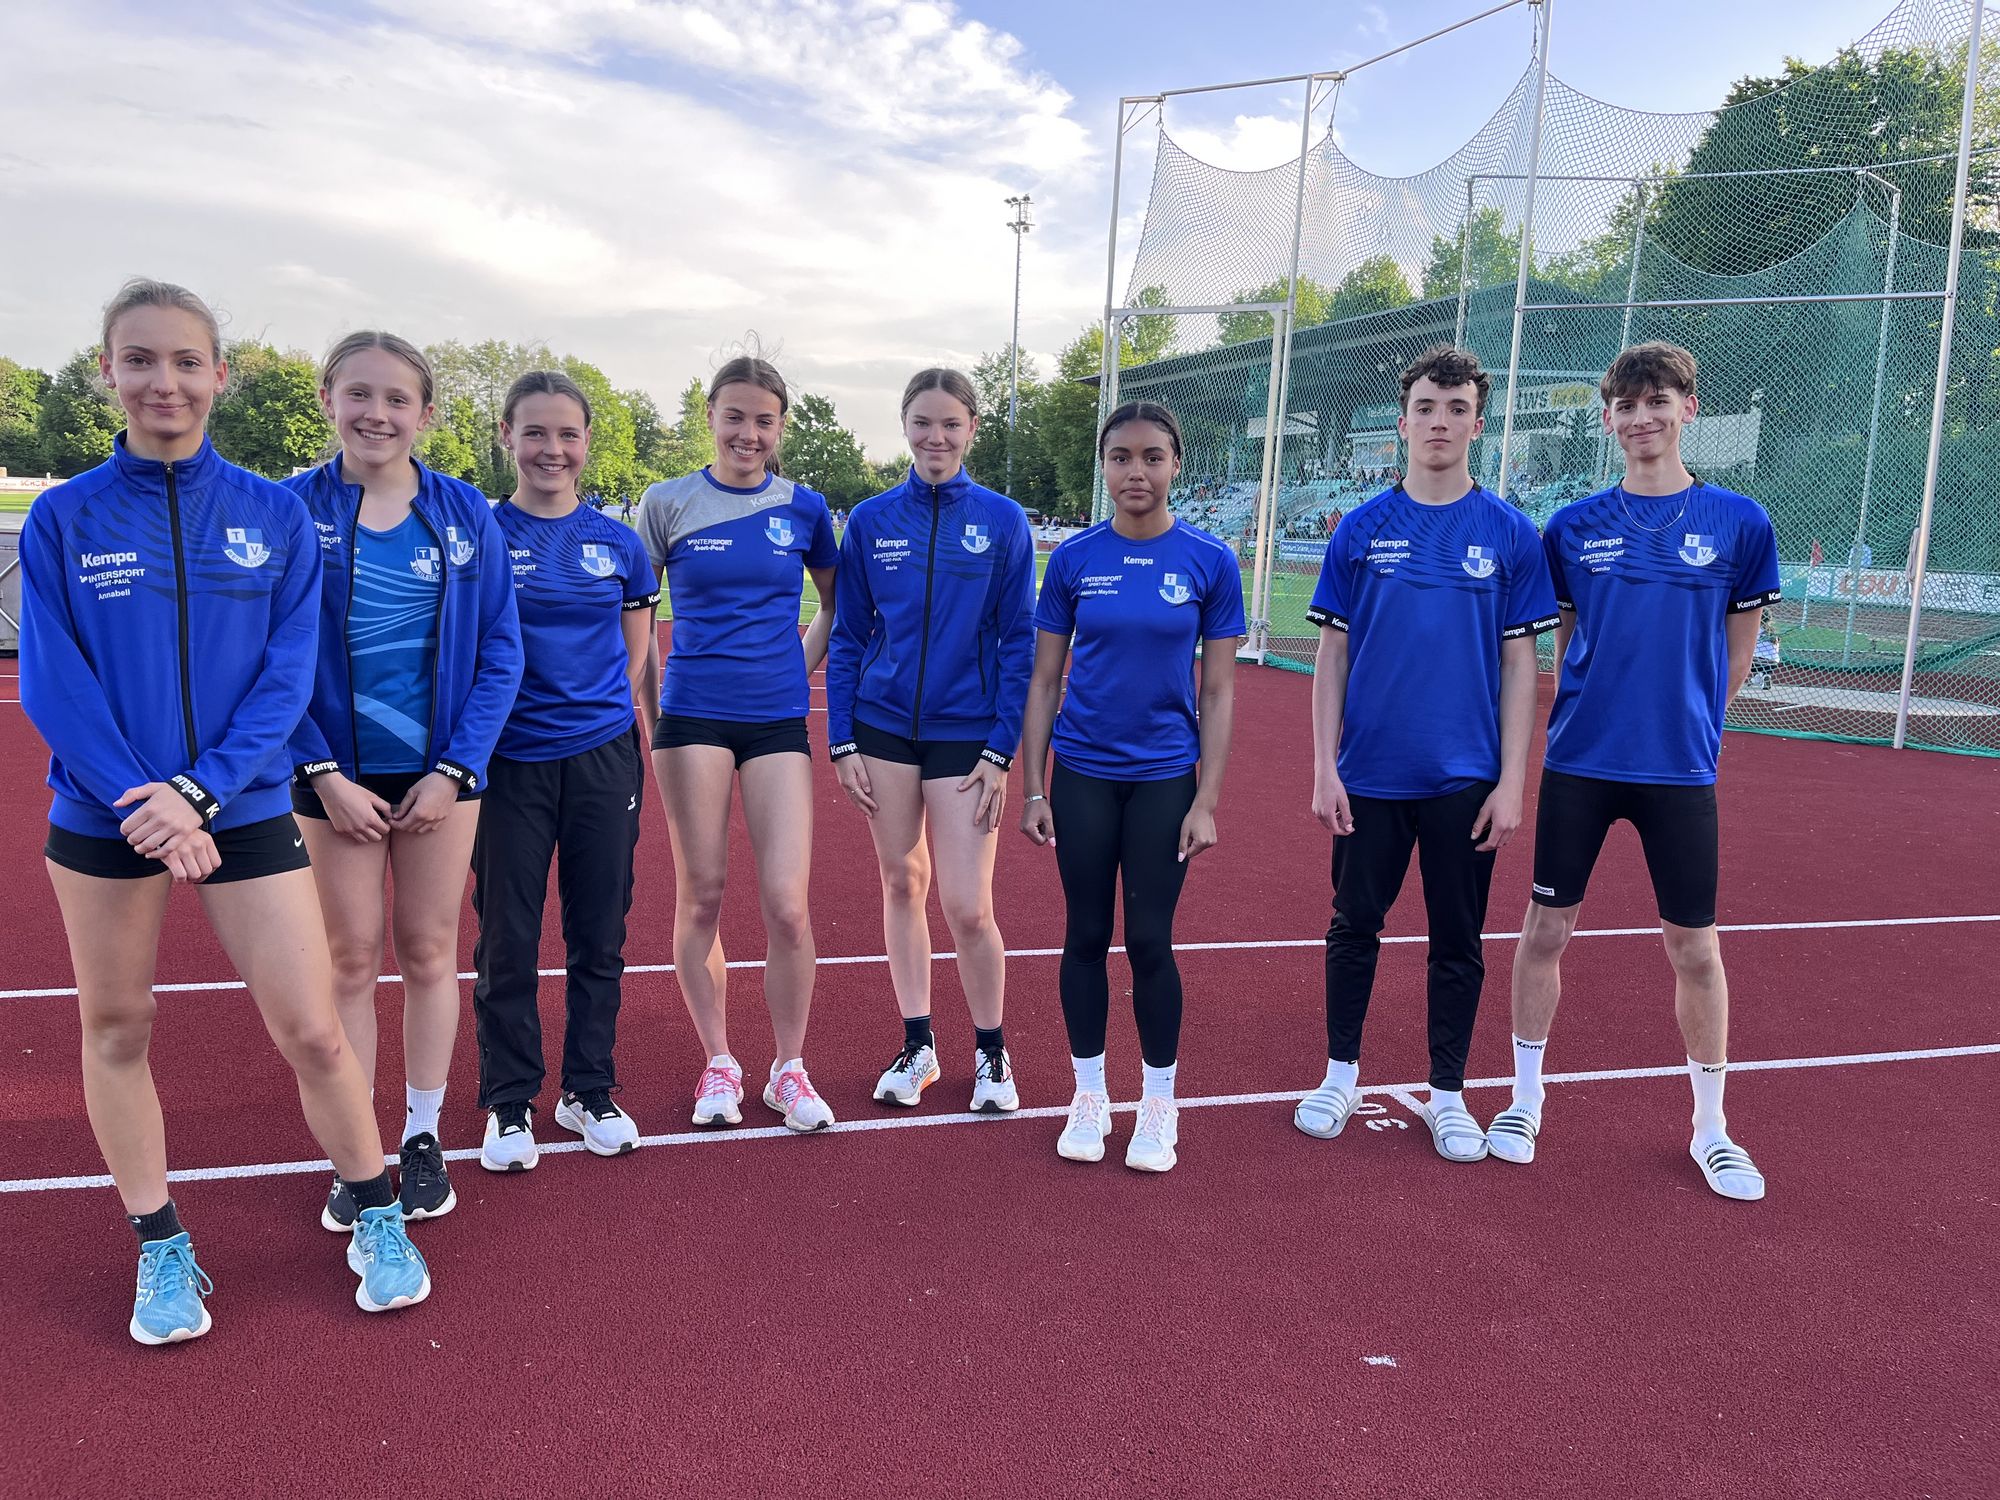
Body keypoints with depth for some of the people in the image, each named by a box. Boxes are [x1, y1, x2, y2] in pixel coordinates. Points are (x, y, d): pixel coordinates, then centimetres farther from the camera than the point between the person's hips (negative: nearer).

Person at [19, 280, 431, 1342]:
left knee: (312, 1031, -2)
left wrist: (201, 790, -15)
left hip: (244, 808, -1)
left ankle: (379, 1219, 19)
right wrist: (141, 801, -16)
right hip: (102, 815, 1)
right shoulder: (62, 518, 0)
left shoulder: (273, 516, 1)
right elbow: (51, 684, -5)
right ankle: (162, 1249, 28)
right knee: (116, 1026, 10)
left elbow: (288, 674, -4)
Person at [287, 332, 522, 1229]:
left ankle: (423, 1136, 25)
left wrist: (454, 769, -8)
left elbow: (501, 653, -1)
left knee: (429, 953, 9)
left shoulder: (465, 514, -2)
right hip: (338, 776, -1)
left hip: (442, 772, 1)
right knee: (351, 959, 7)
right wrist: (324, 774, -12)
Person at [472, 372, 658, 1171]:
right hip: (509, 762, -2)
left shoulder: (619, 542, 5)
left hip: (604, 757, 2)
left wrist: (639, 745, 8)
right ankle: (508, 1104, 22)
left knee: (599, 934, 9)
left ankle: (590, 1092, 26)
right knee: (507, 941, 6)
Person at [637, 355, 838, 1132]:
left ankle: (789, 1068, 13)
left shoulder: (804, 508, 5)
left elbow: (838, 602, 19)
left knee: (787, 902, -6)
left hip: (778, 720, 1)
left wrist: (801, 665, 8)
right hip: (692, 716, 0)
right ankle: (718, 1063, 22)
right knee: (701, 895, 5)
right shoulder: (668, 503, 2)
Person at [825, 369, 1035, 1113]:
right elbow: (847, 637, 6)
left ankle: (990, 1051, 20)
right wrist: (842, 742, 0)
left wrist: (1001, 751, -8)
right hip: (883, 729, 2)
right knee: (901, 884, 10)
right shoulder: (871, 520, 3)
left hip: (966, 735, -2)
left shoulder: (1002, 520, -3)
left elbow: (1018, 641, -3)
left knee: (967, 908, -3)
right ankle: (917, 1046, 27)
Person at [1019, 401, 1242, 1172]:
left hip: (1165, 776, -1)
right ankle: (1089, 1095, 26)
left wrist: (1207, 800, -6)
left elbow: (1218, 690, -2)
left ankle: (1159, 1103, 22)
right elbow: (1044, 680, 3)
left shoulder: (1209, 561, -4)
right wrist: (1032, 787, -1)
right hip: (1082, 775, 1)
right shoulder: (1073, 558, -1)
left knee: (1150, 940, 3)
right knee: (1086, 935, 9)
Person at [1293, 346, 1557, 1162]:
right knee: (1355, 925, 10)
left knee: (1458, 940, 9)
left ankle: (1447, 1095, 24)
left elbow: (1519, 664, 1)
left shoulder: (1510, 534, 0)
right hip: (1370, 774, 1)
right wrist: (1324, 769, -4)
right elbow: (1333, 654, 2)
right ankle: (1341, 1074, 28)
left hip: (1466, 779, 0)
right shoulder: (1361, 529, 1)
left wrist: (1511, 782, -5)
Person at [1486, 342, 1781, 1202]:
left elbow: (1736, 651, 8)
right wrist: (1587, 712, 6)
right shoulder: (1573, 527, 2)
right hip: (1579, 763, 1)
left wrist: (1687, 722, 8)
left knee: (1694, 946, 6)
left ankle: (1710, 1128, 24)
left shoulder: (1738, 523, 0)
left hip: (1680, 770, -1)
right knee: (1546, 930, 6)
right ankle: (1525, 1098, 24)